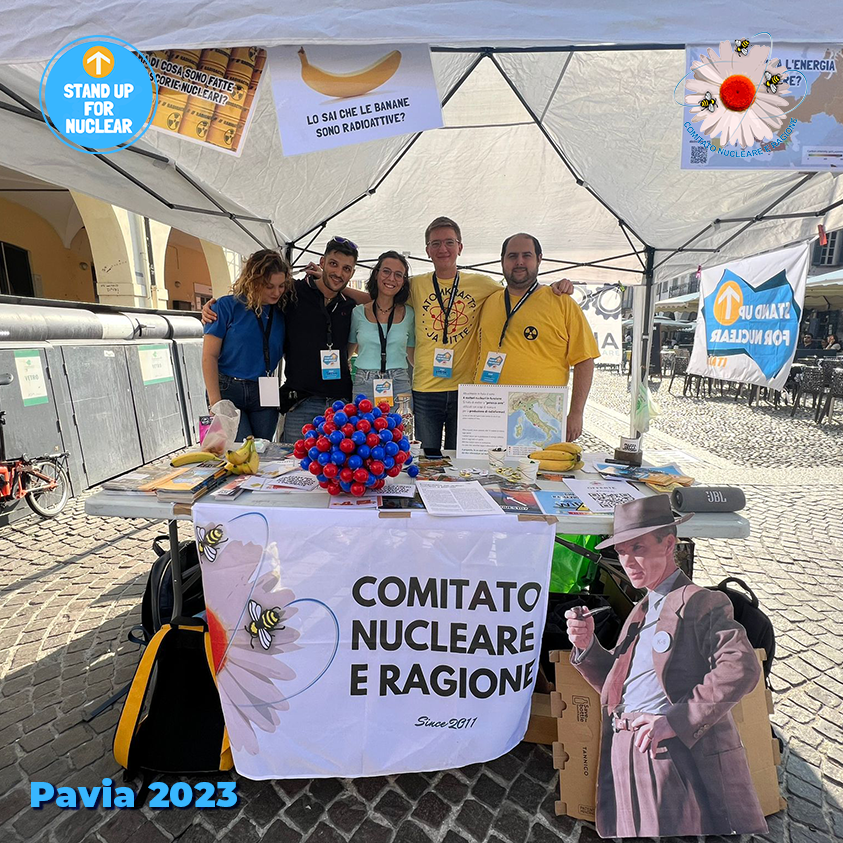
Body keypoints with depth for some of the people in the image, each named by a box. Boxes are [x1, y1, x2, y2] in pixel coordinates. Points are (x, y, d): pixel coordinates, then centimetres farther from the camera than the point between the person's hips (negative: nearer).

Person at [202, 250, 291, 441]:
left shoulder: (281, 312, 7)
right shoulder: (227, 306, -5)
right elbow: (209, 356, -7)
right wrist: (215, 403, -12)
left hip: (264, 395, 4)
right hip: (227, 391, -3)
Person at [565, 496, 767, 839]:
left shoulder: (700, 602, -9)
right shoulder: (640, 612, 16)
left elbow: (741, 668, -23)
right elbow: (615, 684, 18)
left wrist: (675, 721, -25)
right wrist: (587, 646, 0)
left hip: (679, 755, -7)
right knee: (635, 833, 13)